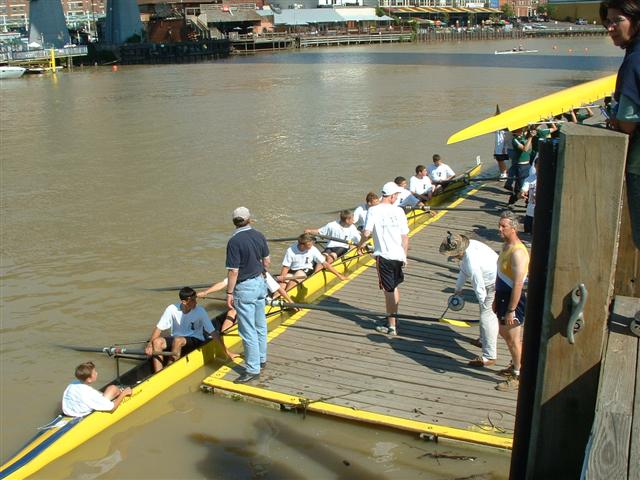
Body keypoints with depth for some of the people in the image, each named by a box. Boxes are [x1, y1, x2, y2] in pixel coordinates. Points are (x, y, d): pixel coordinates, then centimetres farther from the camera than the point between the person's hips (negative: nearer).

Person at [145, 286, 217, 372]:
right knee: (157, 342, -24)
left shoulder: (200, 311, -15)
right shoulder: (172, 309, -11)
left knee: (178, 340, -34)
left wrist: (226, 350, -19)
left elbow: (212, 332, -15)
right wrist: (150, 344, -21)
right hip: (175, 339, 3)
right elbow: (159, 328, -7)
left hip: (196, 340, -3)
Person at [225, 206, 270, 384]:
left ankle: (253, 369, 6)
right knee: (260, 325, 20)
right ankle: (261, 359, 34)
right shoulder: (259, 236, 0)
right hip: (260, 283, 8)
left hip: (245, 288, -8)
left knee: (248, 330, 0)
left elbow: (233, 271, -20)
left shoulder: (234, 241, -20)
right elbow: (267, 261, 10)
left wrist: (229, 293, -11)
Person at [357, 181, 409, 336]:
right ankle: (393, 317, 35)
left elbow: (366, 232, -16)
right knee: (394, 287, 22)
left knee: (389, 291, 1)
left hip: (384, 256, -4)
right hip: (398, 255, 4)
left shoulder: (374, 210, -10)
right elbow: (405, 236, 3)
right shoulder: (398, 211, 0)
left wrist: (362, 244, 6)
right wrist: (404, 256, 15)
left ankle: (391, 326, 6)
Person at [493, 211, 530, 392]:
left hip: (513, 300, -10)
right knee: (504, 333, 23)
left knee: (513, 339, 3)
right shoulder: (506, 245, 5)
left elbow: (518, 284, -27)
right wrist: (496, 299, 20)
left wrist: (511, 311, -25)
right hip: (503, 296, 10)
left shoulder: (518, 252, -26)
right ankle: (515, 365, 42)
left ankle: (517, 377, 18)